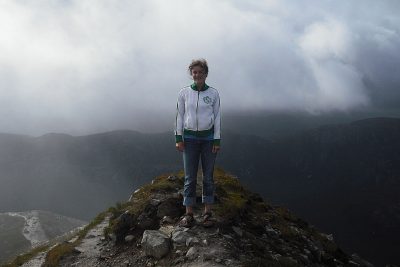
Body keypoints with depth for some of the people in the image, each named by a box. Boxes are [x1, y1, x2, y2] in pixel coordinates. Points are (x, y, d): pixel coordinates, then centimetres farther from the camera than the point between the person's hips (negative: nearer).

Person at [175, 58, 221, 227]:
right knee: (190, 177, 0)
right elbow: (179, 116, 3)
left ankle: (207, 213, 15)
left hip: (208, 138, 0)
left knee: (208, 176, 5)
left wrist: (217, 141, -5)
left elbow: (217, 117, 0)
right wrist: (178, 139, -3)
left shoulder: (213, 93, -1)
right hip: (190, 138, 0)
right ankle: (189, 215, 7)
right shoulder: (184, 93, 0)